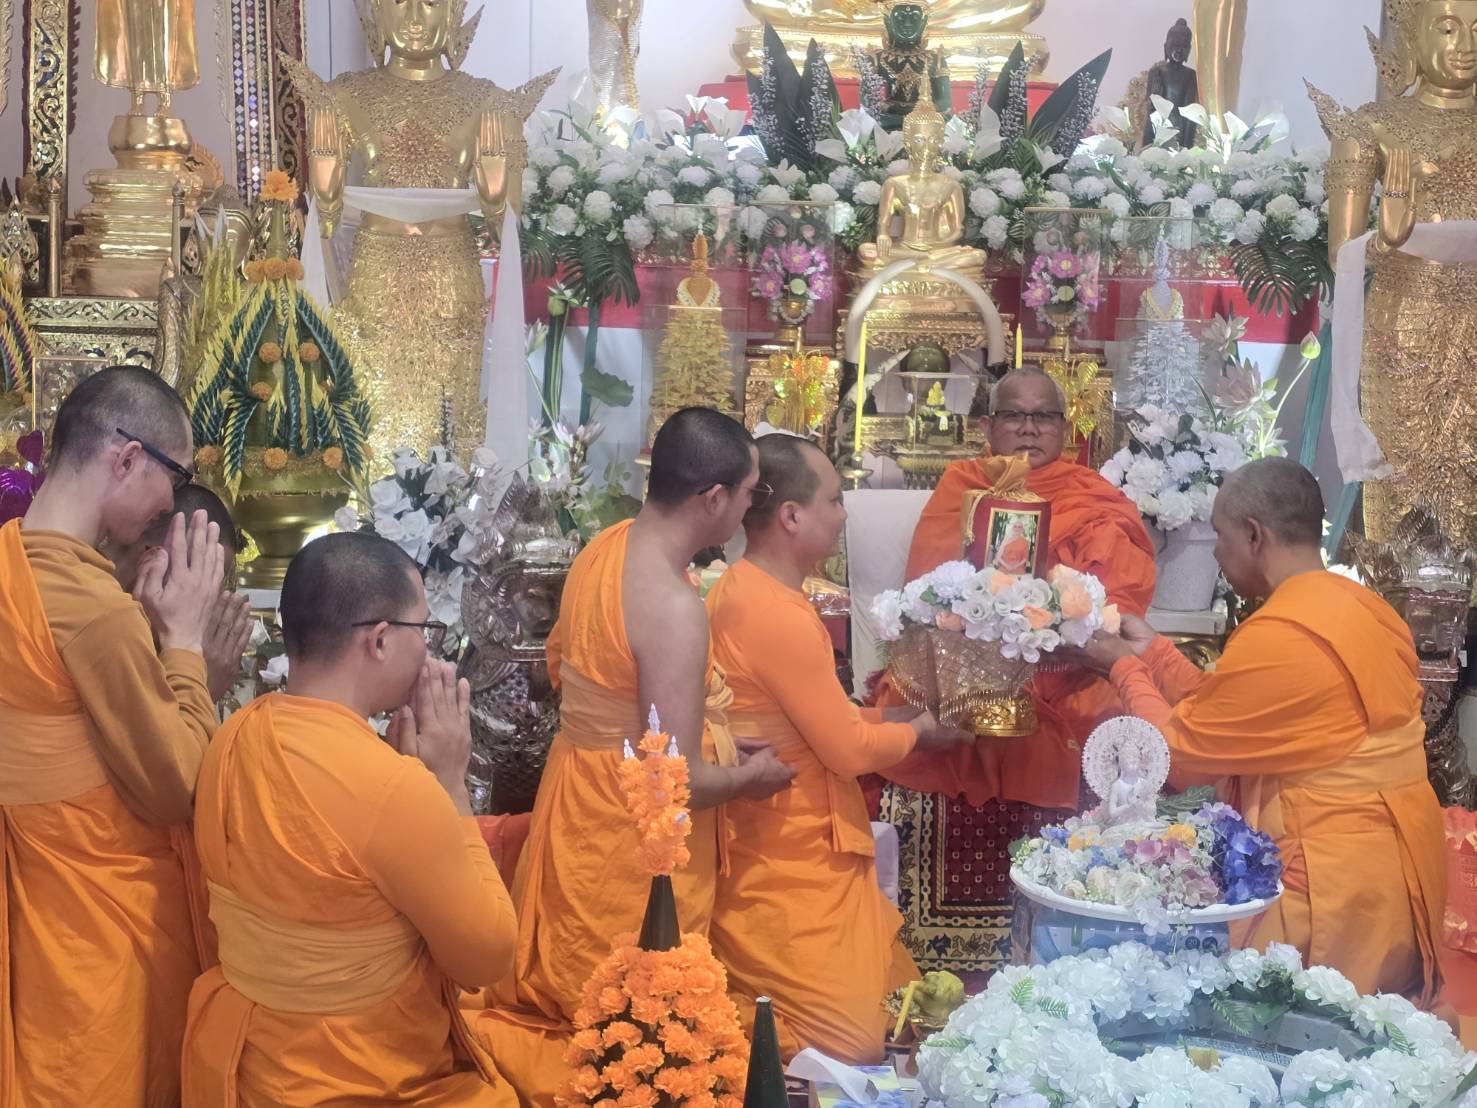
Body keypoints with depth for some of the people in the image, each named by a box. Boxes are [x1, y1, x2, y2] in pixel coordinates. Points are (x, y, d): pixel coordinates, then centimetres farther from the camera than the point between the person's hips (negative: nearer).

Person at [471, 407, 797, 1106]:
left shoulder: (604, 547, 0)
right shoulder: (675, 607, -27)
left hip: (579, 795, 9)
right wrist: (749, 776, -7)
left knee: (561, 995, 21)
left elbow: (562, 666, 17)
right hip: (630, 829, -9)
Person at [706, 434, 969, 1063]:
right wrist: (916, 733, 2)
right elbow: (848, 750, -16)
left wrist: (889, 717, 13)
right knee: (851, 1053, -8)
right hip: (793, 871, -11)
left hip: (786, 857, 11)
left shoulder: (741, 590, 9)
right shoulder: (777, 614, -23)